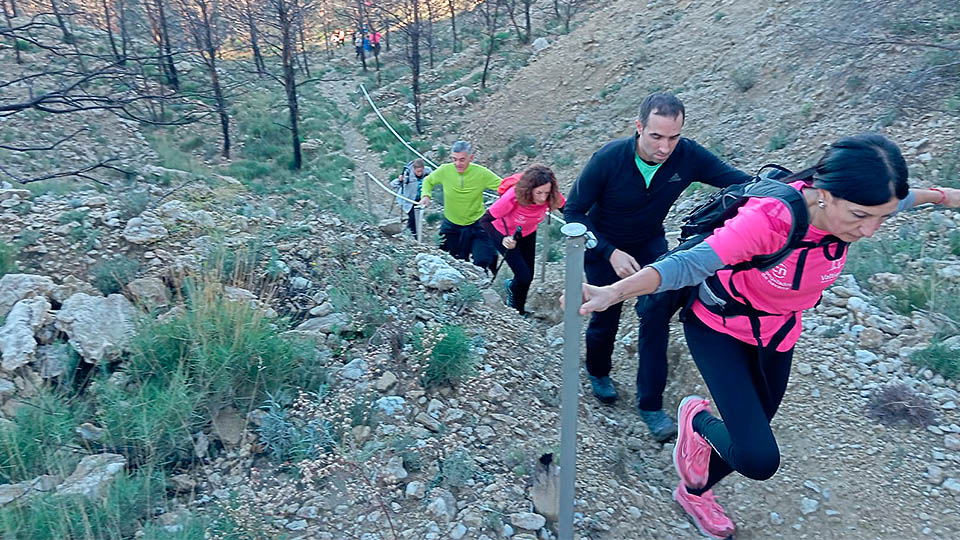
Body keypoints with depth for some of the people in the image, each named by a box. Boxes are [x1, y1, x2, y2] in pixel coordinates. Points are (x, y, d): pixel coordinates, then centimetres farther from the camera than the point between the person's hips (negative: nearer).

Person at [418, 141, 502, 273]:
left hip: (476, 224, -2)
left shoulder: (481, 173, -18)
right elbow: (428, 181, 7)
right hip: (451, 225, 2)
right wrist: (426, 195, -11)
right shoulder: (445, 170, -13)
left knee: (483, 262, -3)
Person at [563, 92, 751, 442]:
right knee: (605, 317, 4)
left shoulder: (688, 156, -22)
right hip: (603, 245, -1)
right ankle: (597, 373, 38)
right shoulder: (608, 159, -29)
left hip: (650, 244, 2)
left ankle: (650, 404, 0)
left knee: (656, 313, -15)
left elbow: (743, 183, -17)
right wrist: (611, 253, -29)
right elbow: (573, 212, -20)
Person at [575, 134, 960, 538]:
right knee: (758, 459, -19)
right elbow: (689, 264, -44)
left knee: (745, 443, 20)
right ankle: (697, 419, 15)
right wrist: (612, 293, -59)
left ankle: (693, 492, 50)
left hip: (778, 333, 6)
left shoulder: (855, 208, -18)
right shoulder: (768, 218, -38)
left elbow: (896, 198, 7)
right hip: (719, 328, -6)